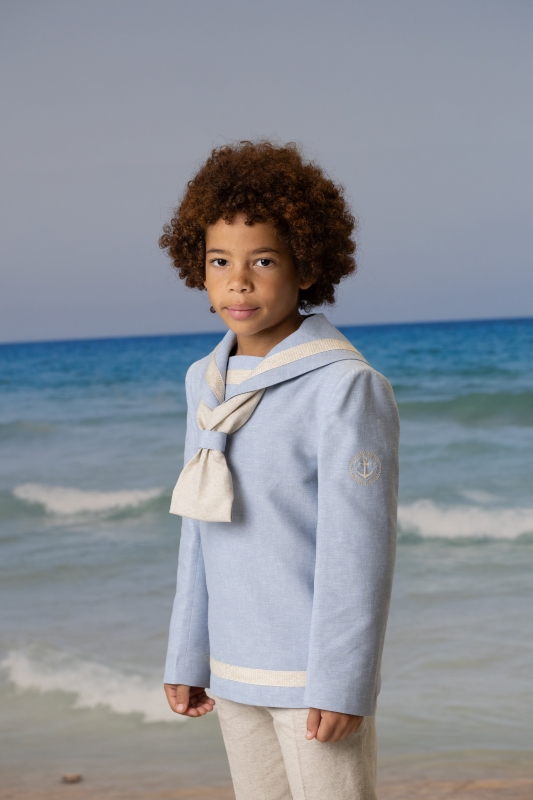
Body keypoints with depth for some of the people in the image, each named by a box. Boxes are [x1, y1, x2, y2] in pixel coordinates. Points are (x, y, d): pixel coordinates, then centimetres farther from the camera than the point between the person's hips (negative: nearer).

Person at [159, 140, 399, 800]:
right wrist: (187, 656, 12)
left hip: (314, 671, -7)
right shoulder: (206, 382, 7)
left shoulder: (346, 387, -14)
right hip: (235, 670, 7)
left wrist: (341, 683, -17)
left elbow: (359, 547, -16)